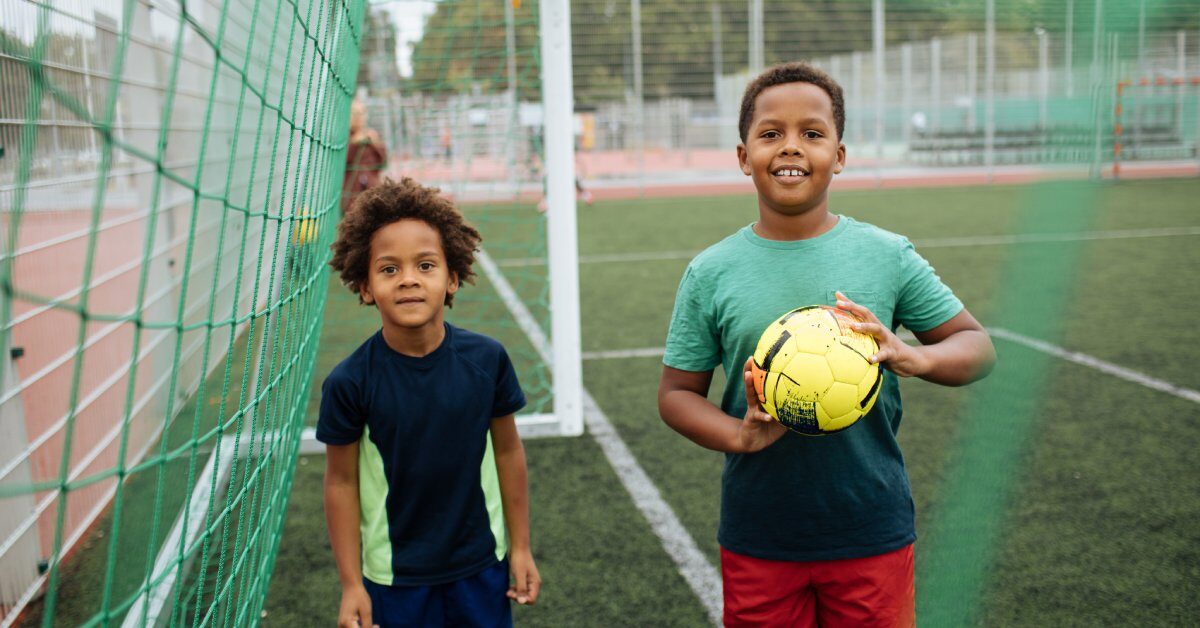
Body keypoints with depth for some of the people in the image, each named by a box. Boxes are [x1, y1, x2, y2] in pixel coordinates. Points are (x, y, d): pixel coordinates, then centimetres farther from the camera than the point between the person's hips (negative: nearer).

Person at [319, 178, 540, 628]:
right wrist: (351, 585, -3)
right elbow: (342, 482, -7)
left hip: (482, 563, 2)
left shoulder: (486, 360, -12)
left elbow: (507, 452, -1)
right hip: (394, 574, -1)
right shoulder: (350, 383, -17)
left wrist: (520, 547, 6)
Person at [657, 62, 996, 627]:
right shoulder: (711, 273, -3)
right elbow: (676, 393, 2)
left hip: (872, 534, 0)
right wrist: (740, 435, -18)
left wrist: (914, 358, -18)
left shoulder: (887, 256, -2)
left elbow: (977, 346, 3)